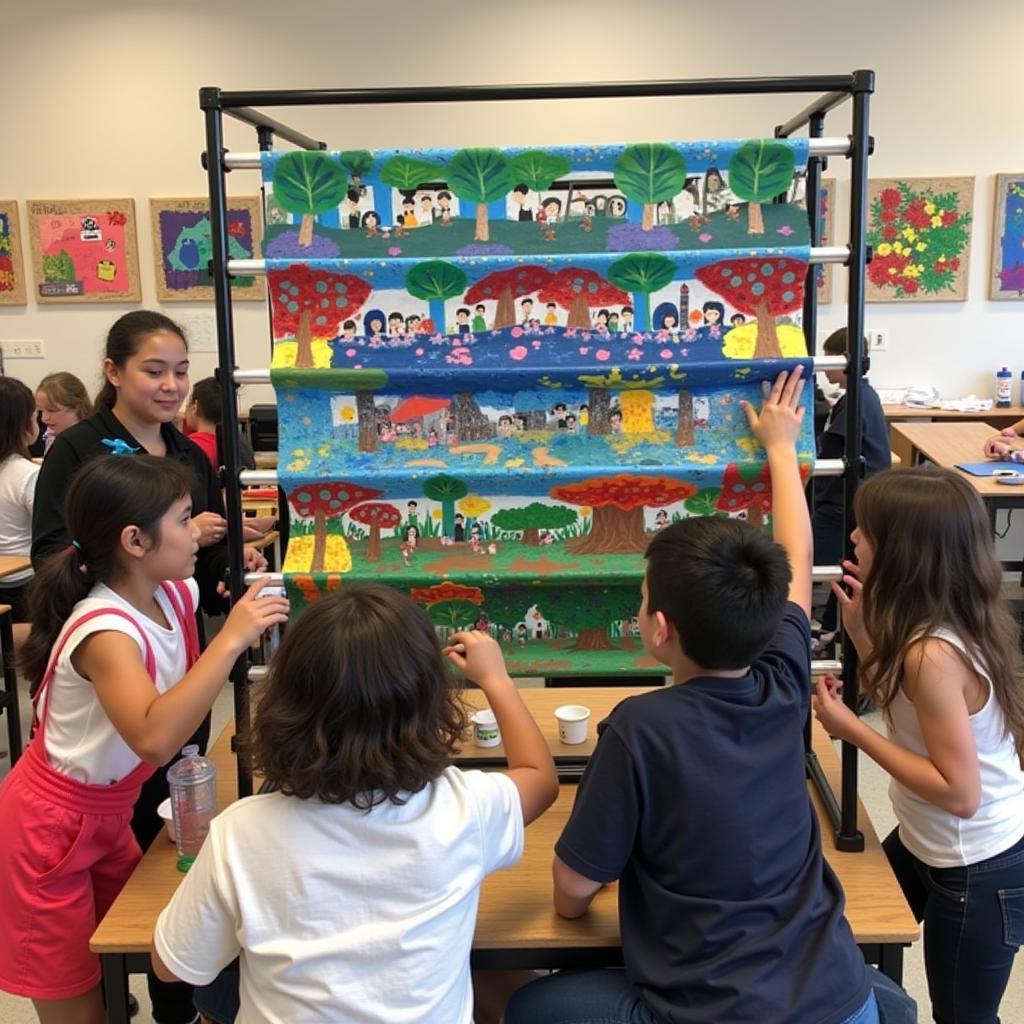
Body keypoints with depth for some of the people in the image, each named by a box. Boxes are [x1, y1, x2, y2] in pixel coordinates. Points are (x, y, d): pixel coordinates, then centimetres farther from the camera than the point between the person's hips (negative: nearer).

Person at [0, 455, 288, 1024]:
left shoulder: (176, 594, -7)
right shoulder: (106, 631, -30)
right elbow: (155, 739, -46)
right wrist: (231, 637, -43)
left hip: (109, 815, 8)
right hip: (49, 828, -7)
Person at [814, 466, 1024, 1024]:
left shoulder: (933, 654, -32)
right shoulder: (941, 623, -6)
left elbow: (959, 793, -28)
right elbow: (900, 702, 6)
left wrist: (851, 730, -25)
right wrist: (862, 630, -5)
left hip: (978, 870, -8)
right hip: (930, 844, 9)